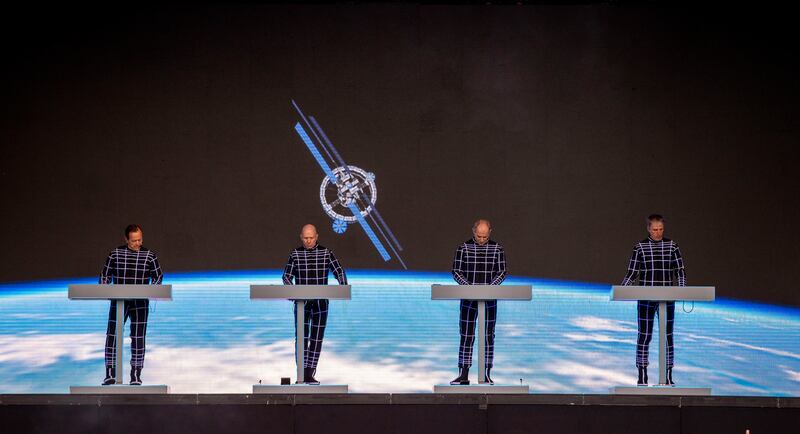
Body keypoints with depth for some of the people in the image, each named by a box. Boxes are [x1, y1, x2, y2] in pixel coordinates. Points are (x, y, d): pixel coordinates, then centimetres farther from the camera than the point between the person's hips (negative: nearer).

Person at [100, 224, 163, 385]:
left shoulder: (149, 255, 1)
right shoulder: (115, 254, 2)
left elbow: (158, 276, 7)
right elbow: (105, 275, 9)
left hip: (140, 303, 0)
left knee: (138, 338, 0)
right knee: (112, 336, -2)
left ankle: (136, 375, 8)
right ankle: (110, 374, 6)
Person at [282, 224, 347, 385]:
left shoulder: (326, 253, 1)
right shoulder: (295, 254, 3)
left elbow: (339, 271, -3)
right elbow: (287, 276, 4)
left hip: (320, 302, 0)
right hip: (301, 302, 0)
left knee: (316, 338, 0)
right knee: (302, 337, -7)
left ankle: (309, 374, 7)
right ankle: (301, 375, -5)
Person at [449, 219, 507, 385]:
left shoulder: (497, 248, 1)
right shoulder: (463, 248, -2)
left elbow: (502, 272, 1)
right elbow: (456, 271, -2)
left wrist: (490, 286, -16)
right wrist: (469, 286, -17)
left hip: (490, 298, 1)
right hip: (468, 298, -1)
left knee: (488, 336, 3)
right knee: (466, 336, -1)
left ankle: (486, 374, 9)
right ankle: (463, 375, 3)